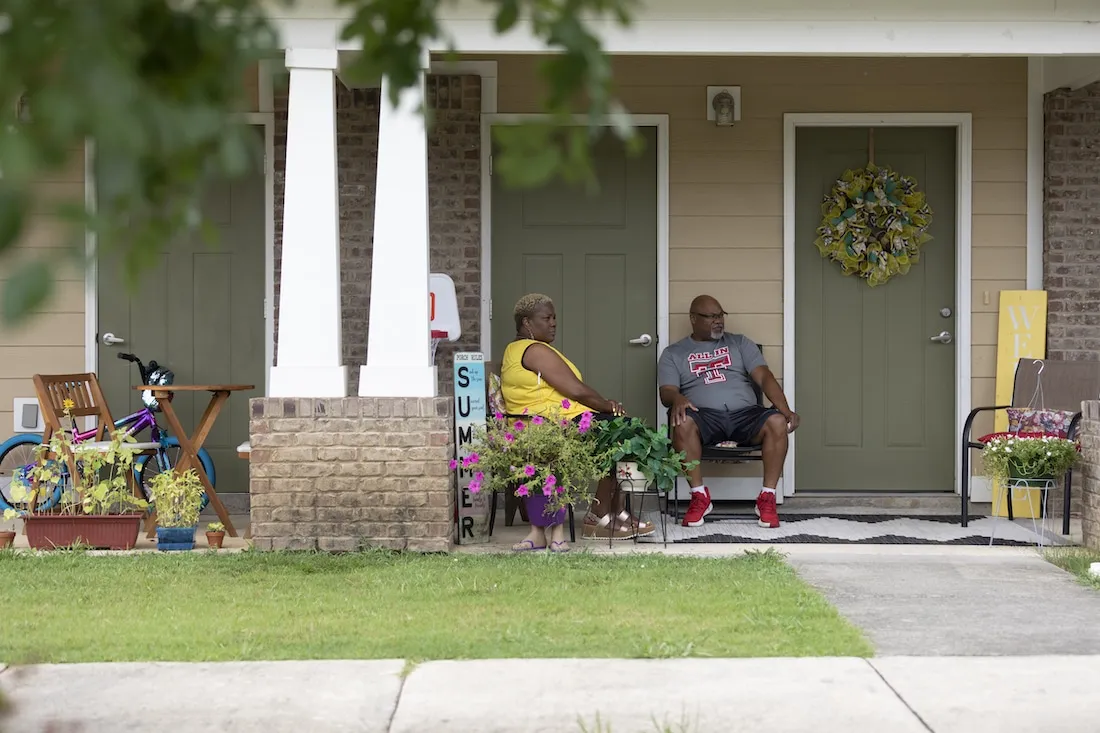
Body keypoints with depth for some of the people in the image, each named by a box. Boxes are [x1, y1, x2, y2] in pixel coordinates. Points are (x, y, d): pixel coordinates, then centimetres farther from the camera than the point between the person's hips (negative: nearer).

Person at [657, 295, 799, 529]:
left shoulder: (740, 343, 18)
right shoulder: (674, 353, 14)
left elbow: (764, 377, 6)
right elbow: (666, 392, 2)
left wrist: (786, 410, -11)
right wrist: (677, 399, -26)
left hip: (744, 413, 2)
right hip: (705, 416, -2)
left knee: (777, 422, -31)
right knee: (683, 423, -37)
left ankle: (767, 498, -20)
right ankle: (700, 496, -23)